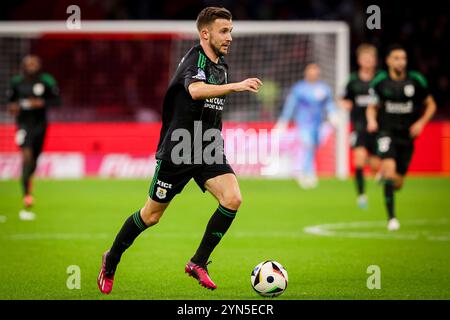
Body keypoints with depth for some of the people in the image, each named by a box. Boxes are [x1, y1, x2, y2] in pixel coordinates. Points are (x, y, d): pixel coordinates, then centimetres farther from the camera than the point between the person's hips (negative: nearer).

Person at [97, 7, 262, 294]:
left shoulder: (222, 66, 10)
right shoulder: (194, 60, -16)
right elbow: (195, 90, -40)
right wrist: (235, 86, -48)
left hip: (209, 150, 6)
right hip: (178, 151, -6)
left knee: (233, 198, -18)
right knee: (152, 215, 5)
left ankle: (199, 262, -5)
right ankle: (111, 260, 29)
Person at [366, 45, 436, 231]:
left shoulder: (416, 81, -3)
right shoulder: (380, 82, -3)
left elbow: (431, 105, 8)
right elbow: (372, 107, 10)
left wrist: (421, 122, -7)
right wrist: (372, 121, -11)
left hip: (407, 136, 2)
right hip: (387, 132, -2)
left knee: (398, 183, 5)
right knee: (390, 169, -24)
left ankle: (384, 173, 44)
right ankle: (391, 217, -17)